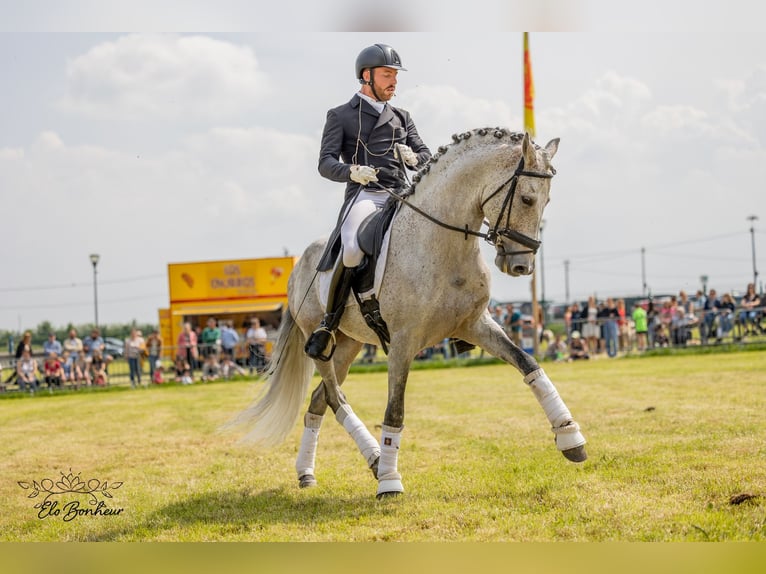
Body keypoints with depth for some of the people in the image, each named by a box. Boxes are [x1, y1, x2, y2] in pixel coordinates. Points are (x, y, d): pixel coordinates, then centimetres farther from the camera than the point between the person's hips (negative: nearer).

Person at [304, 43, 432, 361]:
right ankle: (327, 326, -20)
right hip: (364, 194, -4)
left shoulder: (402, 117, 25)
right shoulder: (340, 115, 11)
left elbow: (427, 158, 21)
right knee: (353, 251, -33)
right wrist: (352, 171, -22)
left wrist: (413, 157, -4)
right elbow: (326, 163, 0)